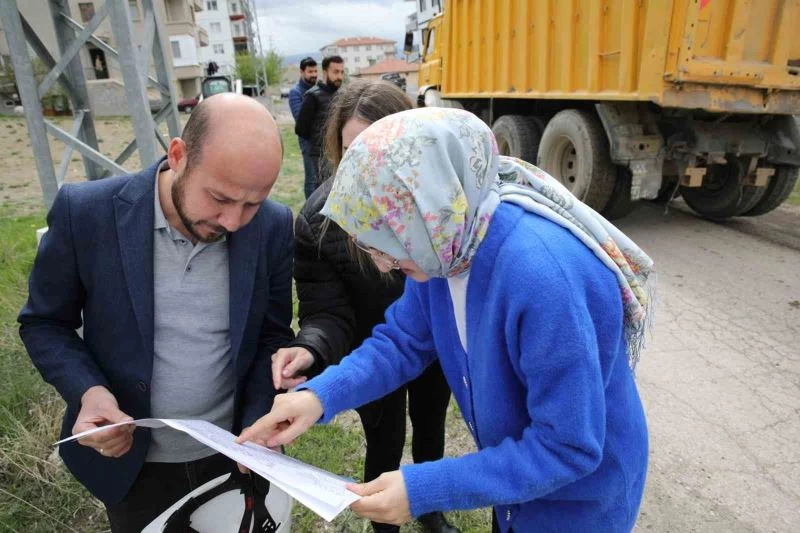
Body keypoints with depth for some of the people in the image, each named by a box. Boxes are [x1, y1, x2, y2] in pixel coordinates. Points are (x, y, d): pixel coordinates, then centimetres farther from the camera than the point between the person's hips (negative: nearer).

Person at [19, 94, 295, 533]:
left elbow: (273, 334, -3)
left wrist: (258, 425, -14)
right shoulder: (85, 212, -18)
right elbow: (43, 323, -5)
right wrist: (88, 391, -21)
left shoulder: (272, 226, -14)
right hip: (131, 461, -1)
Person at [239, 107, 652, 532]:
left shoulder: (544, 276, -39)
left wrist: (425, 489, -31)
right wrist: (319, 395, -19)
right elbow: (403, 339, -4)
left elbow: (568, 447, -31)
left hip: (580, 496, -6)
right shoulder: (443, 248, -14)